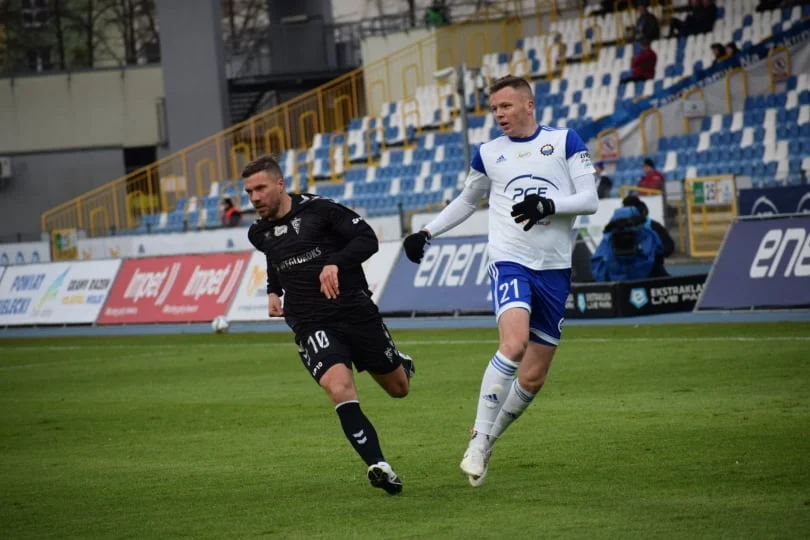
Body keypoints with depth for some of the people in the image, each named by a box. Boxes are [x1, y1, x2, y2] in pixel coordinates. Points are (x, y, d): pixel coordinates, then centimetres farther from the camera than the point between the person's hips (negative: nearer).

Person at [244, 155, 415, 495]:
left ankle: (402, 365, 52)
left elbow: (367, 239, -8)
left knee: (398, 389, 13)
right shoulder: (259, 234, 10)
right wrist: (273, 292, 14)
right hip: (311, 325, 2)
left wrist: (335, 263, -22)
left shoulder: (318, 210, -6)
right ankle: (379, 467, -31)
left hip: (356, 311, -2)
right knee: (339, 386, -28)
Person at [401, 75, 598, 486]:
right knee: (514, 343, -29)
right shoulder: (488, 154, 10)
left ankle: (488, 440, 24)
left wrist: (548, 205, -17)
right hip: (510, 262, -1)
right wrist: (427, 233, 20)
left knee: (533, 378, 2)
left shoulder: (564, 141, 5)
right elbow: (467, 200, 27)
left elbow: (590, 199, 0)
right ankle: (478, 440, -21)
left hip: (555, 270, 1)